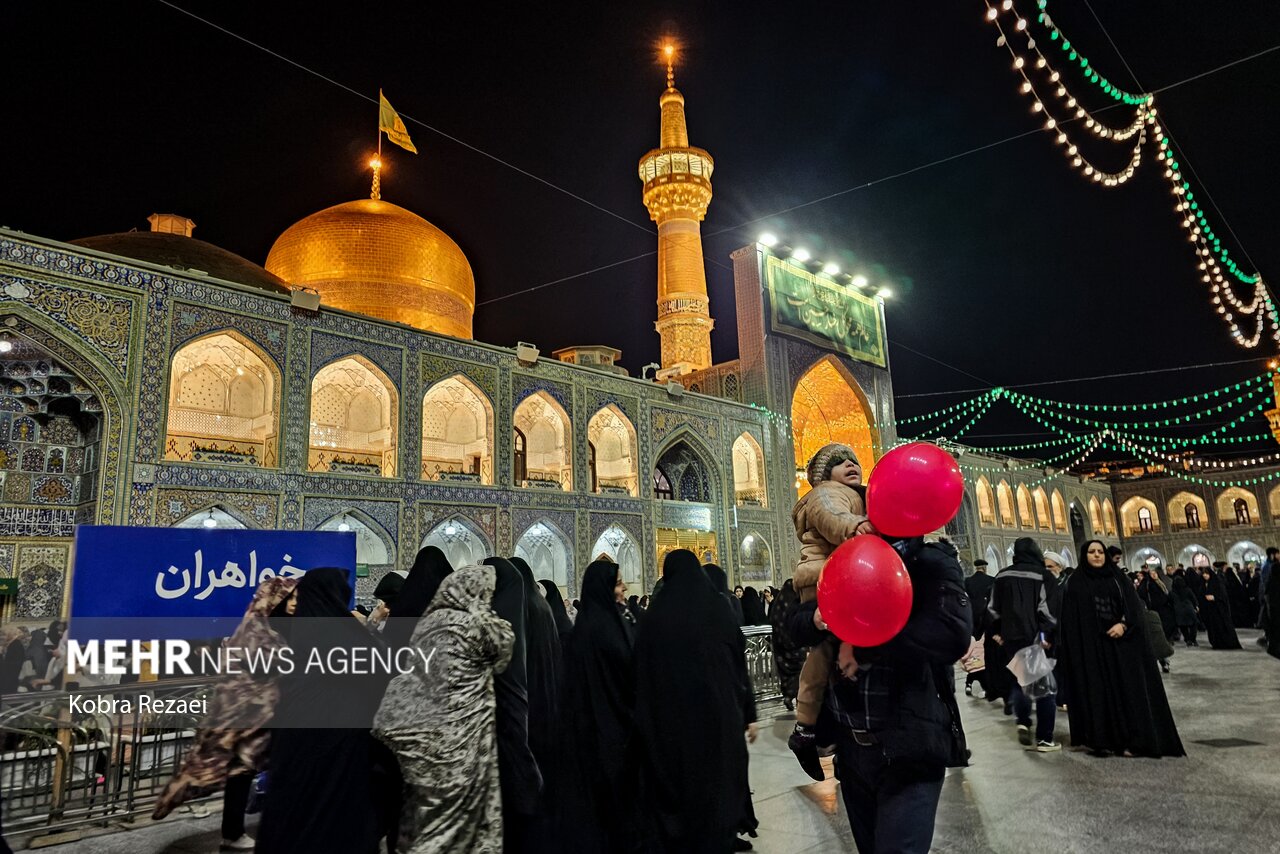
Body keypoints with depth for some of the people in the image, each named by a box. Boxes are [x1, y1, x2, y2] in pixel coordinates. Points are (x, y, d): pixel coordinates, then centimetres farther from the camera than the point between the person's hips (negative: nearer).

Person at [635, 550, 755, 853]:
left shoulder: (655, 614, -4)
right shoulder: (717, 606, -2)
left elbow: (644, 672, -3)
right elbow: (738, 663, 1)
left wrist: (648, 725, 4)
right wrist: (747, 715, 9)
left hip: (670, 719, 0)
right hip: (717, 713, 0)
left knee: (674, 788, 12)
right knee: (716, 786, 13)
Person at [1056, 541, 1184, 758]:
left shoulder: (1117, 577, 9)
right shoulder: (1076, 583, 2)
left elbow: (1134, 604, 2)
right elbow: (1070, 619, -1)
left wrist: (1124, 624, -16)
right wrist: (1074, 649, -8)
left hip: (1121, 643, 2)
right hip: (1091, 645, -2)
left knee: (1128, 689, 0)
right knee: (1098, 692, 0)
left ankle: (1131, 740, 6)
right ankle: (1101, 740, 5)